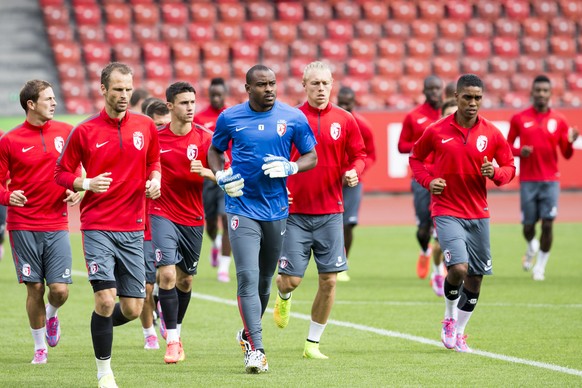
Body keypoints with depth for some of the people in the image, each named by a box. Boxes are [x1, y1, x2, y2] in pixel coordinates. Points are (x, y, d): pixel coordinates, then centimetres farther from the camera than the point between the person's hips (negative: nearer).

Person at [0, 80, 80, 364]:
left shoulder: (66, 132, 5)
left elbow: (75, 168, 17)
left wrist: (78, 189, -3)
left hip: (57, 225, 2)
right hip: (23, 226, -2)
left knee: (60, 290, -7)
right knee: (35, 288, 1)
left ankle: (52, 316, 29)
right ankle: (40, 347, 18)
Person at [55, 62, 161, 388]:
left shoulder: (146, 126, 6)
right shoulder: (85, 132, -3)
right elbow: (62, 172, 5)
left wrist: (155, 180, 0)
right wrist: (86, 184, -14)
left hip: (133, 229, 3)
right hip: (97, 227, -3)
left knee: (133, 308, 1)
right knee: (106, 298, -15)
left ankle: (101, 327, 35)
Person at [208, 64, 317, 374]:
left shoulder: (293, 118, -1)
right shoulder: (229, 118, -1)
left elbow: (311, 157, 7)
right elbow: (215, 150, 15)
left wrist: (290, 168, -13)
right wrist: (220, 176, -4)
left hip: (276, 208, 2)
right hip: (242, 207, -2)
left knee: (265, 279, 14)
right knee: (248, 278, -14)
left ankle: (248, 333, 37)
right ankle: (256, 350, -16)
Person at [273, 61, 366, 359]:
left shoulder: (344, 120, 4)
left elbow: (359, 154, 11)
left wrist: (354, 172, -10)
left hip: (330, 213, 2)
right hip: (295, 211, -2)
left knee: (329, 280, -2)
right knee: (291, 279, -4)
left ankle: (313, 343, 11)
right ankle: (284, 296, 35)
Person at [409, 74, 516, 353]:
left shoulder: (492, 133, -1)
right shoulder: (436, 131, -4)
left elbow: (510, 167, 8)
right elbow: (415, 157, 11)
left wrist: (495, 173, -15)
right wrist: (428, 181, -7)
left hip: (478, 214, 3)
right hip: (447, 211, -3)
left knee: (476, 276, 7)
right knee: (458, 267, -21)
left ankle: (459, 331, 27)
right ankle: (449, 319, 7)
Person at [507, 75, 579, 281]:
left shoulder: (559, 121, 4)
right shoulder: (519, 119, 2)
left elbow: (566, 154, 7)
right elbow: (508, 145, 10)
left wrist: (570, 142, -15)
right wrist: (519, 151, -11)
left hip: (550, 180, 0)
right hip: (528, 180, 0)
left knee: (548, 224, -8)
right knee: (528, 225, 3)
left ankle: (540, 266, 8)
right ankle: (532, 247, 38)